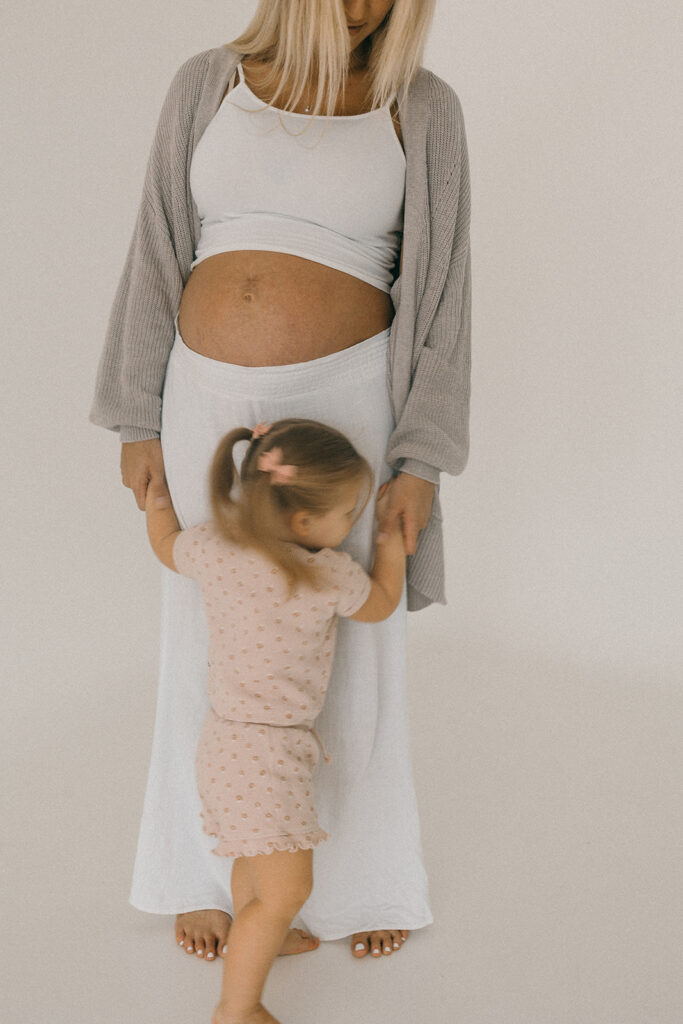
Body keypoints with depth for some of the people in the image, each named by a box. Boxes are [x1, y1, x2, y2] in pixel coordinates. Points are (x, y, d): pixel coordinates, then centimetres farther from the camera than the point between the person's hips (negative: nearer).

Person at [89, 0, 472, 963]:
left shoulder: (424, 110, -2)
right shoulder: (208, 85, 2)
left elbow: (438, 295, -4)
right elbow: (159, 260, 3)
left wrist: (421, 461, -9)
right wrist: (139, 422, -1)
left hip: (346, 403, -1)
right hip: (215, 405, 2)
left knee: (349, 644, 9)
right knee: (210, 639, 11)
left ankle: (363, 866, 32)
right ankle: (206, 863, 32)